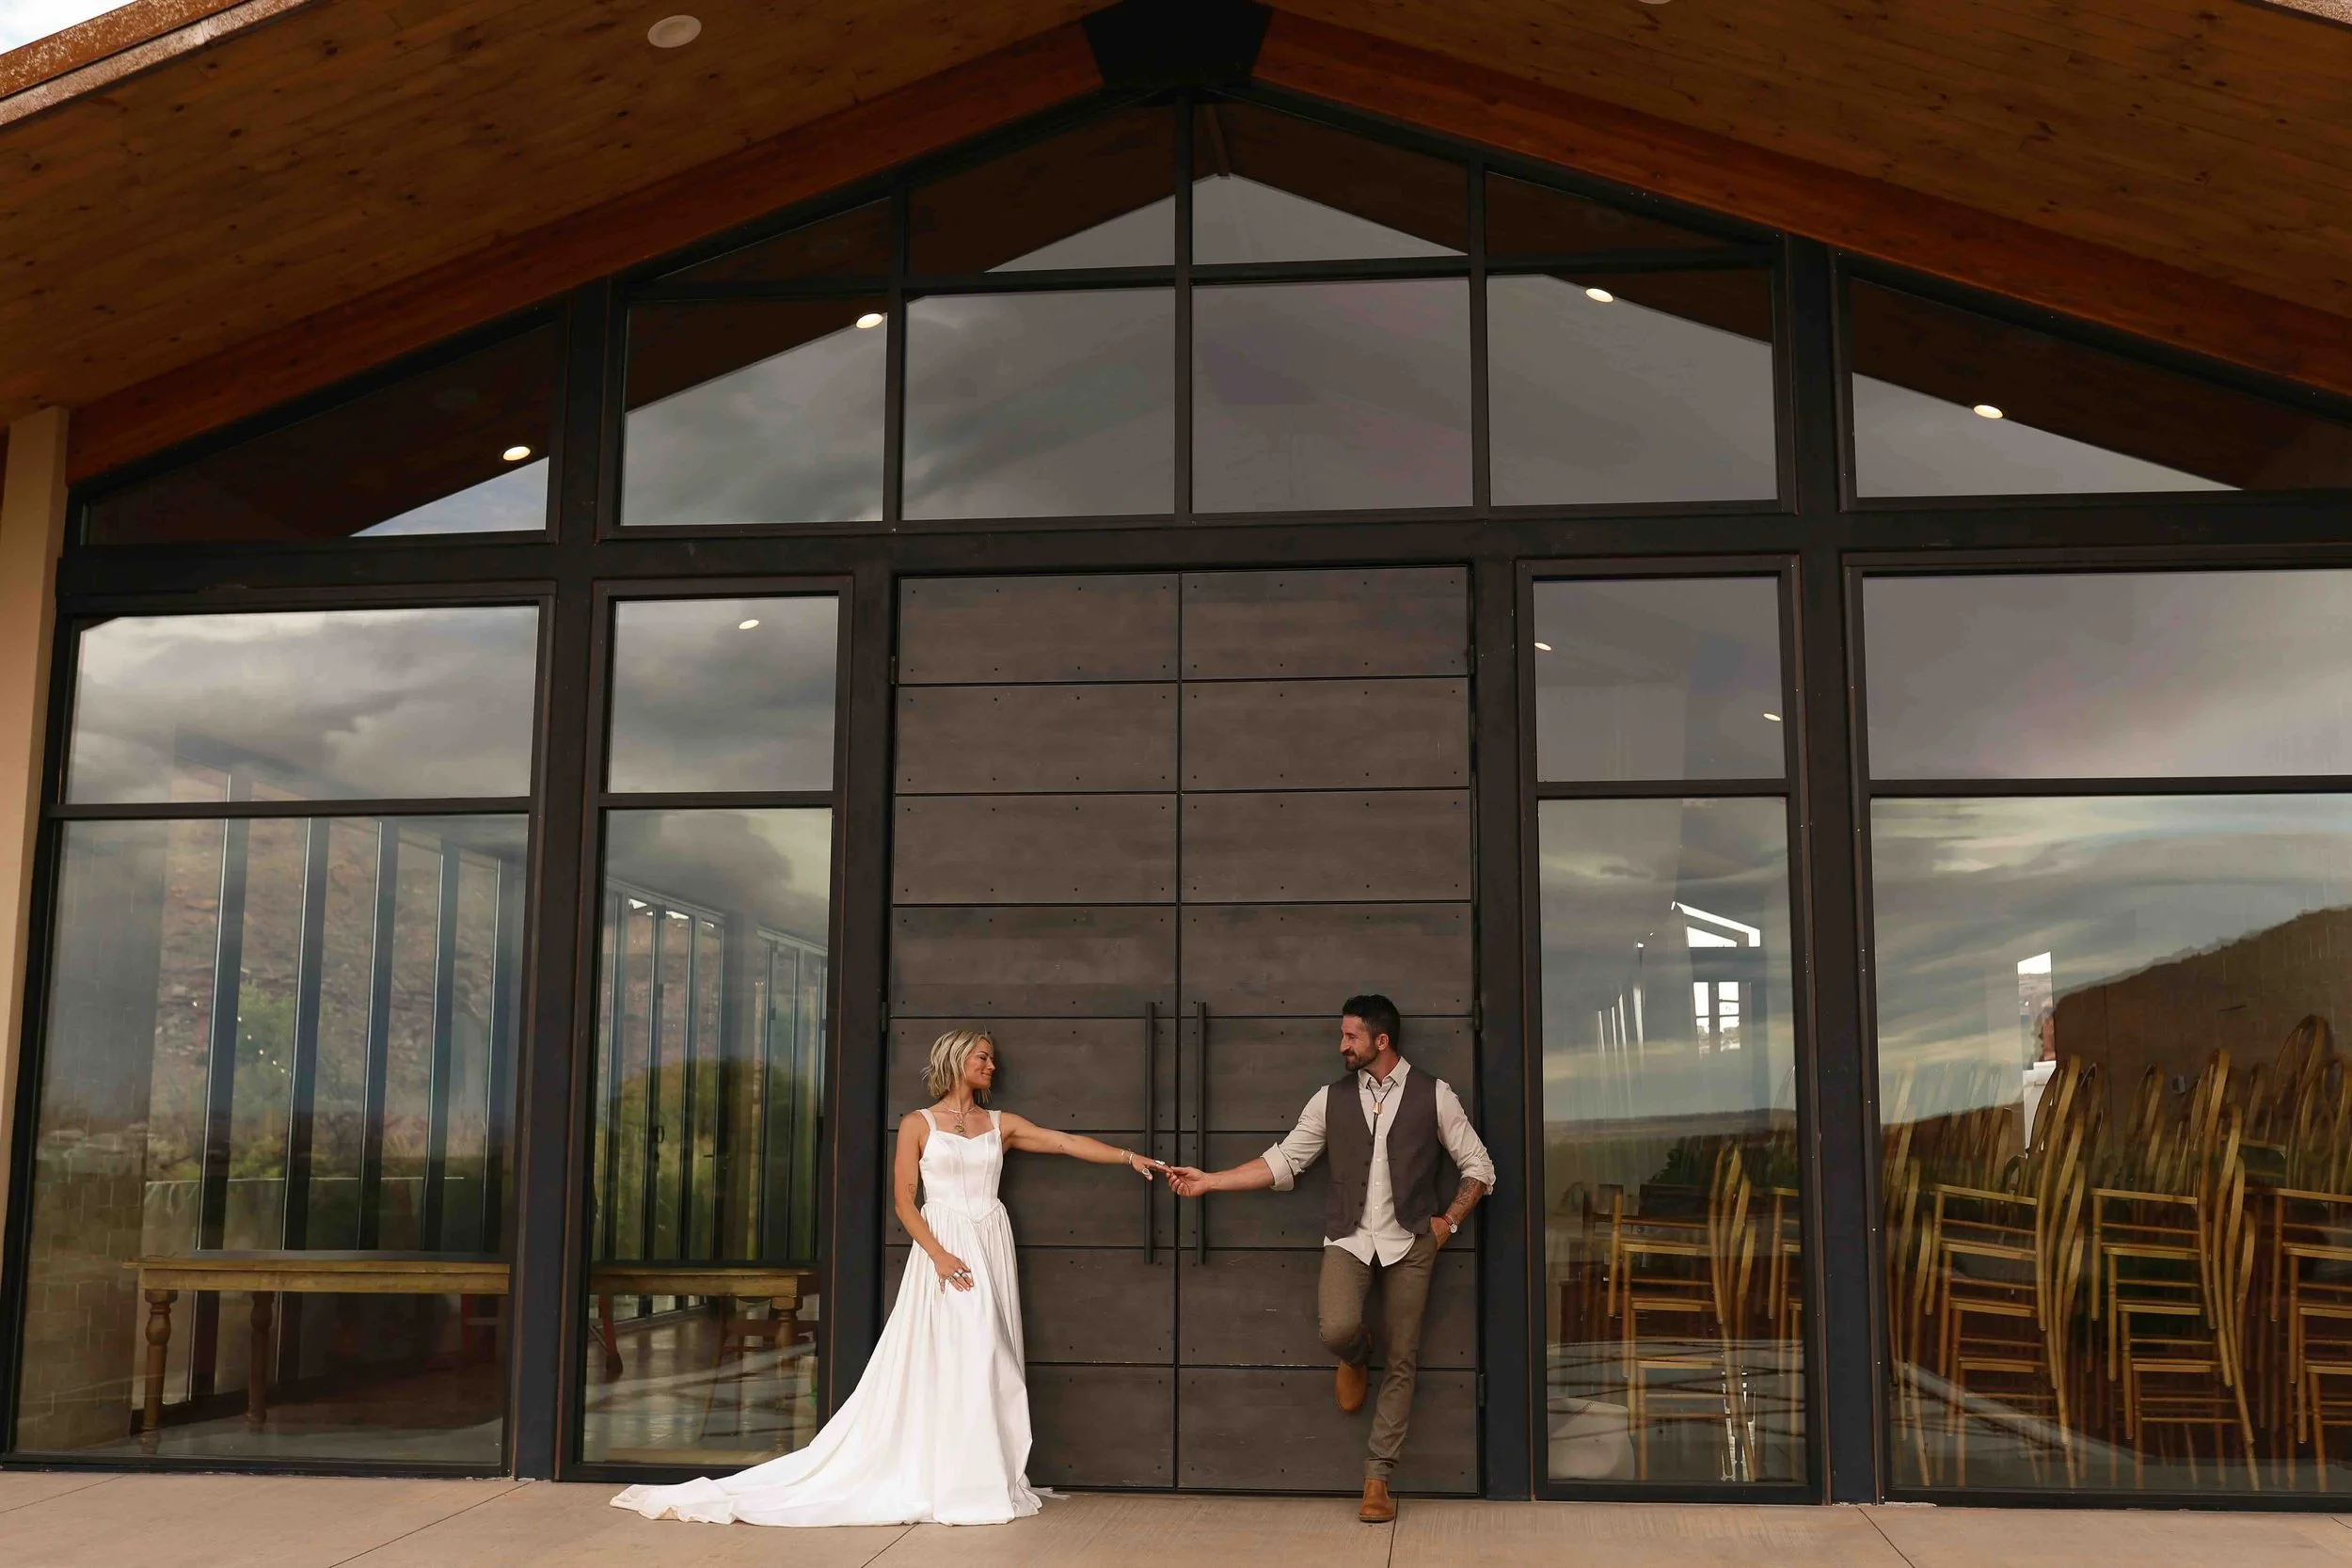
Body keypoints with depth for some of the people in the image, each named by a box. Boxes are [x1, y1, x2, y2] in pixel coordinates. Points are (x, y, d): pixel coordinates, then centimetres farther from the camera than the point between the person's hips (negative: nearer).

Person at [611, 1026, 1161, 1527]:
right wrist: (939, 1254, -15)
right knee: (941, 1365, -7)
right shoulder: (918, 1124, 2)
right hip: (941, 1248, -4)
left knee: (987, 1364, 2)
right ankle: (946, 1486, -1)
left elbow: (1066, 1142, 3)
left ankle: (985, 1482, 7)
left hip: (991, 1247, 4)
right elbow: (904, 1200, -3)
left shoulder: (1000, 1124, 11)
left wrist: (1130, 1156, -8)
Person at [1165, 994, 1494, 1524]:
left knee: (1402, 1361, 0)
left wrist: (1449, 1221, -4)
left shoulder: (1434, 1096, 1)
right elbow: (1282, 1162, 7)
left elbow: (1478, 1167, 6)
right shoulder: (1332, 1100, 7)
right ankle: (1356, 1356, 14)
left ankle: (1377, 1478, 12)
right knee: (1336, 1329, -24)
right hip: (1348, 1239, 1)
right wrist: (1209, 1181, 1)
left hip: (1409, 1242, -1)